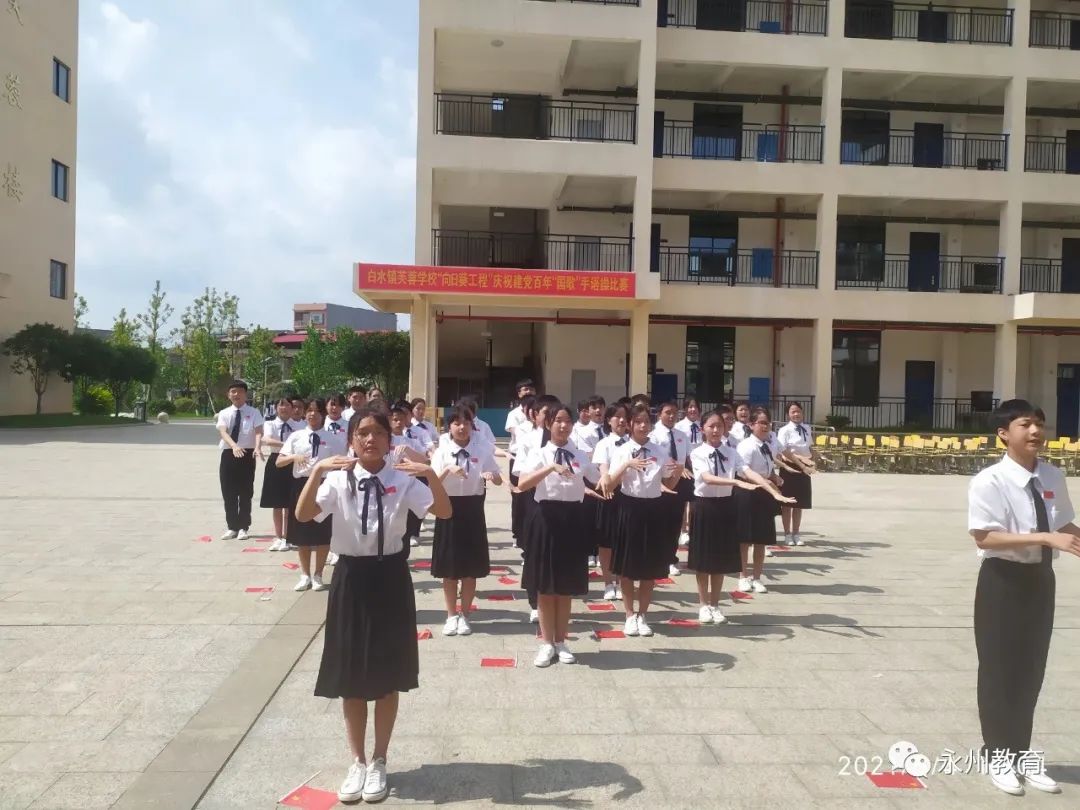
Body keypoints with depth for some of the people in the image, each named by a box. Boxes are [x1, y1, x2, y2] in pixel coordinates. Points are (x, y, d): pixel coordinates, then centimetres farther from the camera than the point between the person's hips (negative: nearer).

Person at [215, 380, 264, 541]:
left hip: (247, 454, -2)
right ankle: (231, 527, 19)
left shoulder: (254, 413, -1)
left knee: (245, 493, 4)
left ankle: (243, 528, 14)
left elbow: (258, 432, -14)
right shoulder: (224, 413, 4)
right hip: (228, 454, 2)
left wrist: (257, 447, -35)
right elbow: (223, 432, -12)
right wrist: (234, 446, -33)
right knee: (228, 493, 7)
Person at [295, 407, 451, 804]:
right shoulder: (338, 479, -5)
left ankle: (378, 763, 30)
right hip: (351, 579, 1)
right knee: (350, 678, 12)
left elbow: (445, 513, -16)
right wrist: (316, 472, -31)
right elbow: (303, 516, -18)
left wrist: (432, 475, -30)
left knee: (387, 677, 11)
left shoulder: (403, 480, -6)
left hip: (390, 580, 0)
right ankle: (357, 762, 31)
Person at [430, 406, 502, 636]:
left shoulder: (482, 450, -1)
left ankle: (464, 615, 23)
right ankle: (452, 615, 22)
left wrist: (491, 476, -23)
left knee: (471, 567, 7)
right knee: (449, 567, 7)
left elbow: (499, 481, 0)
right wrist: (448, 470, -31)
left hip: (473, 510, 1)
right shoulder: (442, 451, -4)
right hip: (449, 508, 0)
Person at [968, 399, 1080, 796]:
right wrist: (1046, 538, -27)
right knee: (999, 667, 7)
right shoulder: (989, 481, -18)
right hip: (1003, 580, -6)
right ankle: (999, 753, 26)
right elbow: (985, 538, -22)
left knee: (1031, 667, 17)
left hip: (1041, 578, 6)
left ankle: (1021, 751, 35)